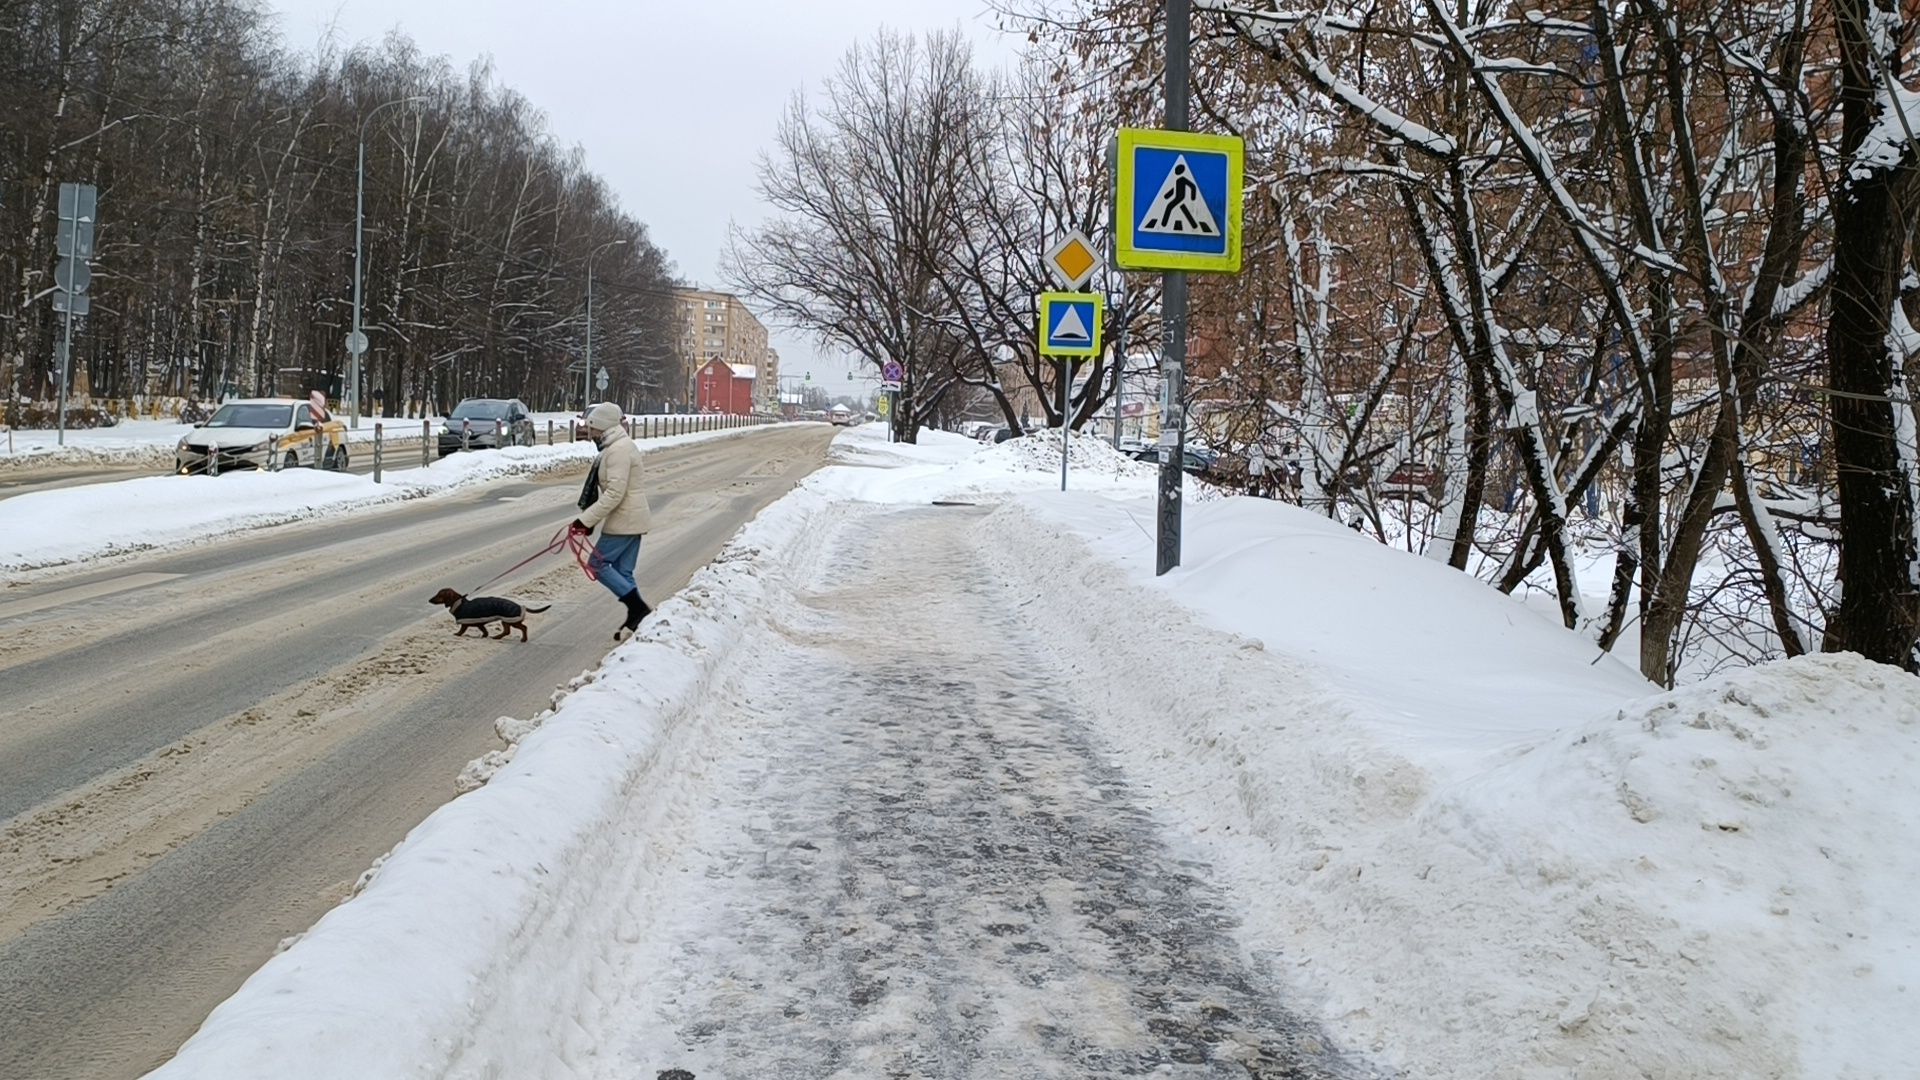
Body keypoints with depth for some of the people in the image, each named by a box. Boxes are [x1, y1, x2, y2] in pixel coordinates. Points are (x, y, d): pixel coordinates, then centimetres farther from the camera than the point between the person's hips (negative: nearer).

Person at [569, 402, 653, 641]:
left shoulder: (618, 450, -18)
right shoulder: (617, 446, 14)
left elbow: (614, 493, -24)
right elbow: (610, 489, 19)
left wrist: (586, 520, -21)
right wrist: (589, 520, 15)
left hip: (625, 520, -10)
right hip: (630, 519, 10)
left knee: (598, 564, -4)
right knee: (623, 572, 11)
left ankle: (639, 610, -6)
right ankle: (635, 620, 13)